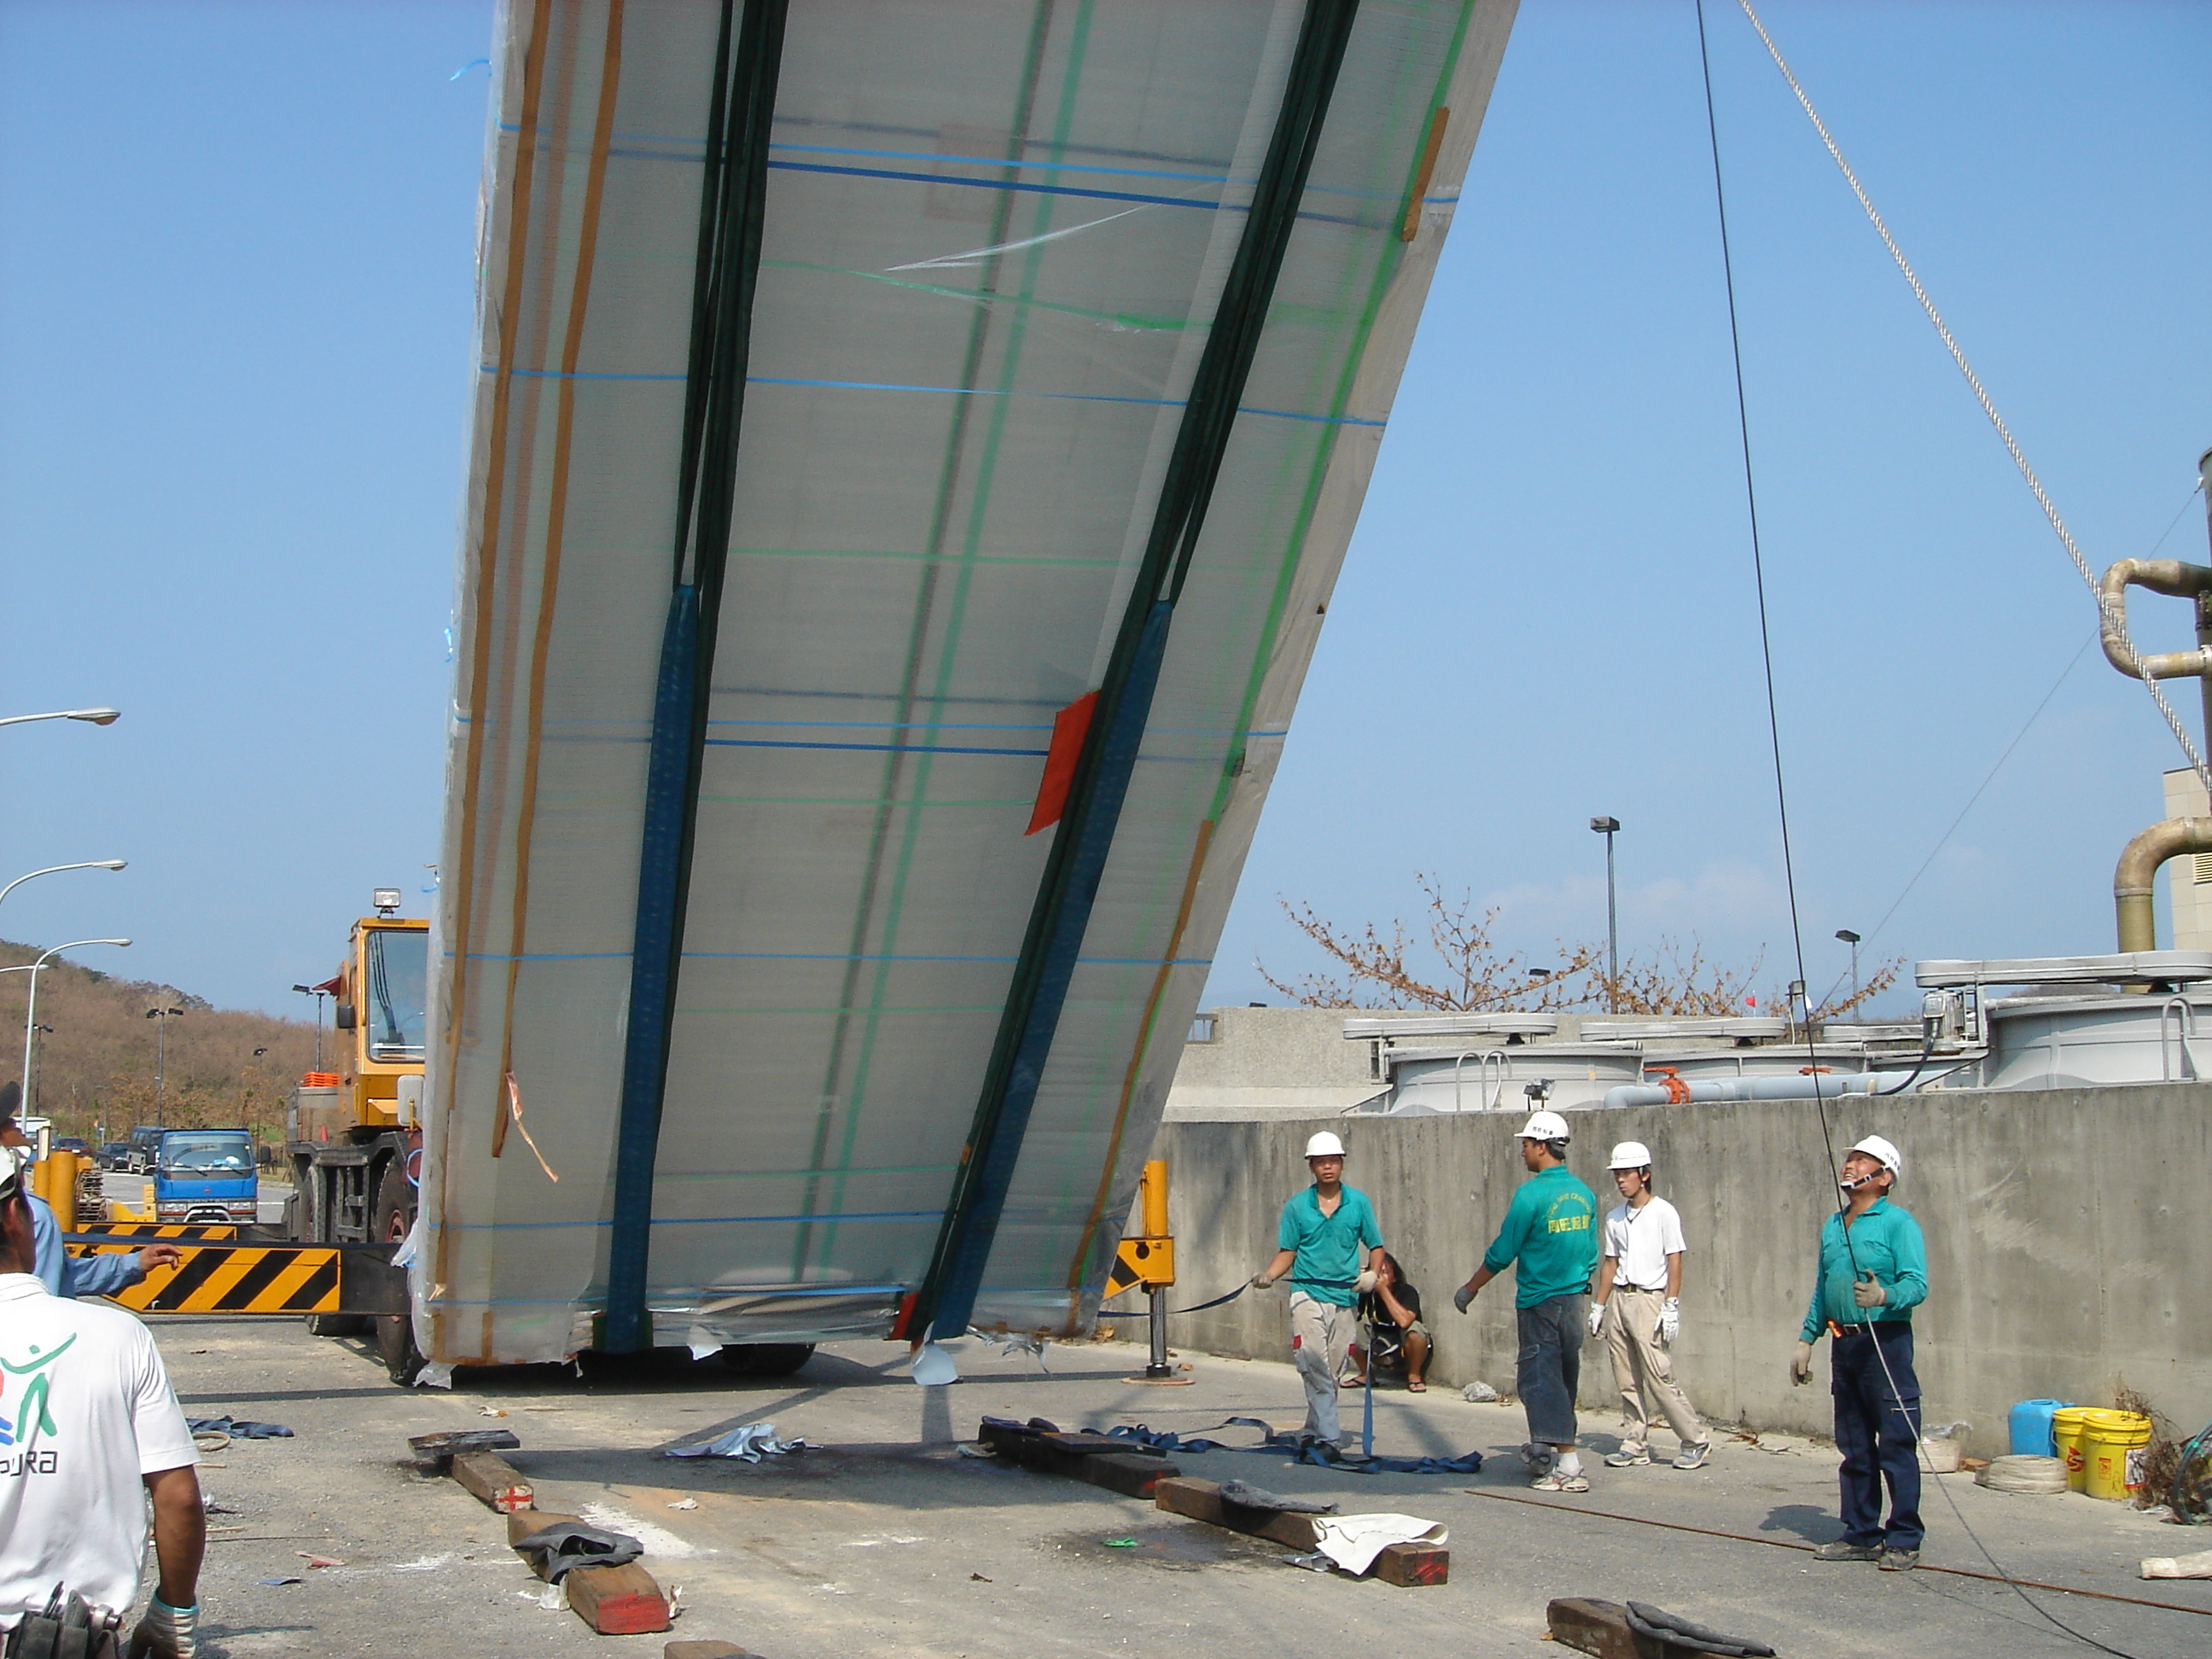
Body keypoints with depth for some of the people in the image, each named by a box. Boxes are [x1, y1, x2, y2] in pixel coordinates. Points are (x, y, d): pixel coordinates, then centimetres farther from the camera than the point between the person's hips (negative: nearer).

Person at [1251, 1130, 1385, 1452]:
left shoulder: (1359, 1203, 7)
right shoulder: (1296, 1206, 6)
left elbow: (1376, 1247, 12)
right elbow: (1287, 1252, 8)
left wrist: (1372, 1274, -6)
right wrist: (1268, 1274, -10)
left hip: (1344, 1297, 2)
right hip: (1307, 1294, -2)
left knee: (1331, 1372, 6)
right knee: (1313, 1364, -16)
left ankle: (1313, 1431, 20)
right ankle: (1328, 1436, -20)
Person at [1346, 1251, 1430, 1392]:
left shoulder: (1407, 1292, -19)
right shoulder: (1367, 1293, -8)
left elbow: (1404, 1321, -39)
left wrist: (1383, 1290, -33)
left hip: (1405, 1354, -4)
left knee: (1415, 1328, -33)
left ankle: (1414, 1376, -8)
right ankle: (1365, 1375, 4)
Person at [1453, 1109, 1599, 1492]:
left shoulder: (1532, 1194, -16)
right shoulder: (1583, 1193, 6)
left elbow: (1502, 1253, -12)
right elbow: (1591, 1251, 14)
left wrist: (1470, 1289, 0)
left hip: (1540, 1302, -8)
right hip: (1574, 1300, 8)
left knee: (1541, 1379, -6)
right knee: (1563, 1378, 16)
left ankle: (1569, 1465, -13)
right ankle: (1545, 1450, 28)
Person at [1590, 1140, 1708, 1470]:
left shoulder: (1663, 1213, -4)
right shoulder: (1615, 1217, 13)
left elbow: (1674, 1261, -7)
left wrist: (1671, 1307, -13)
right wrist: (1599, 1306, 15)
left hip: (1649, 1300, -6)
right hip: (1619, 1300, 6)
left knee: (1659, 1378, -9)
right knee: (1627, 1381, 5)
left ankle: (1696, 1443, 1)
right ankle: (1635, 1446, 10)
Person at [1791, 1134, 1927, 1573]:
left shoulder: (1898, 1223, -7)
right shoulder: (1833, 1226, 16)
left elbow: (1917, 1284, -16)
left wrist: (1883, 1296, -34)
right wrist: (1806, 1340, 17)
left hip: (1886, 1342, -7)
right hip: (1843, 1343, 7)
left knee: (1896, 1446, -3)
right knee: (1854, 1448, 12)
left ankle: (1904, 1540, 4)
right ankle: (1861, 1535, 20)